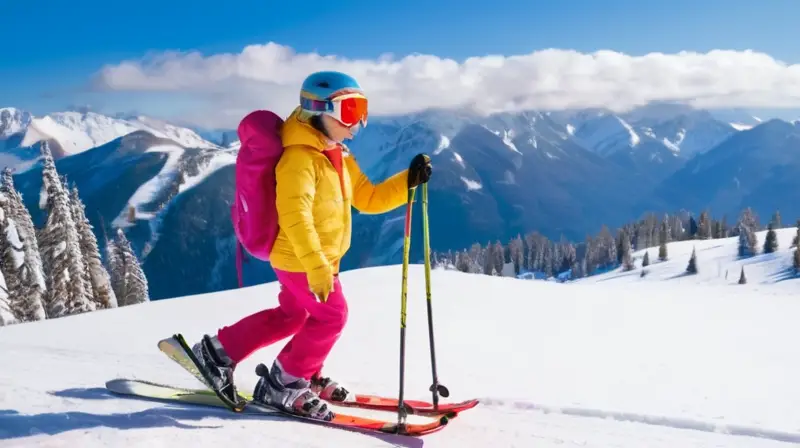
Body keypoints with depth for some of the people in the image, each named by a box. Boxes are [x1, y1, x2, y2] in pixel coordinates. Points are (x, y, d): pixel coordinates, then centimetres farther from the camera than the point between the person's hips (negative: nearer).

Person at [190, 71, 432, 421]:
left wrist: (409, 181, 0)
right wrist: (316, 267, -39)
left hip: (320, 258, 10)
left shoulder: (340, 158, 11)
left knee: (291, 315, 19)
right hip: (299, 259, -10)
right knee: (330, 316, -5)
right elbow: (295, 216, -32)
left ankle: (219, 352, 29)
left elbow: (368, 198, 13)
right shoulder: (300, 158, -21)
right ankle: (283, 385, 10)